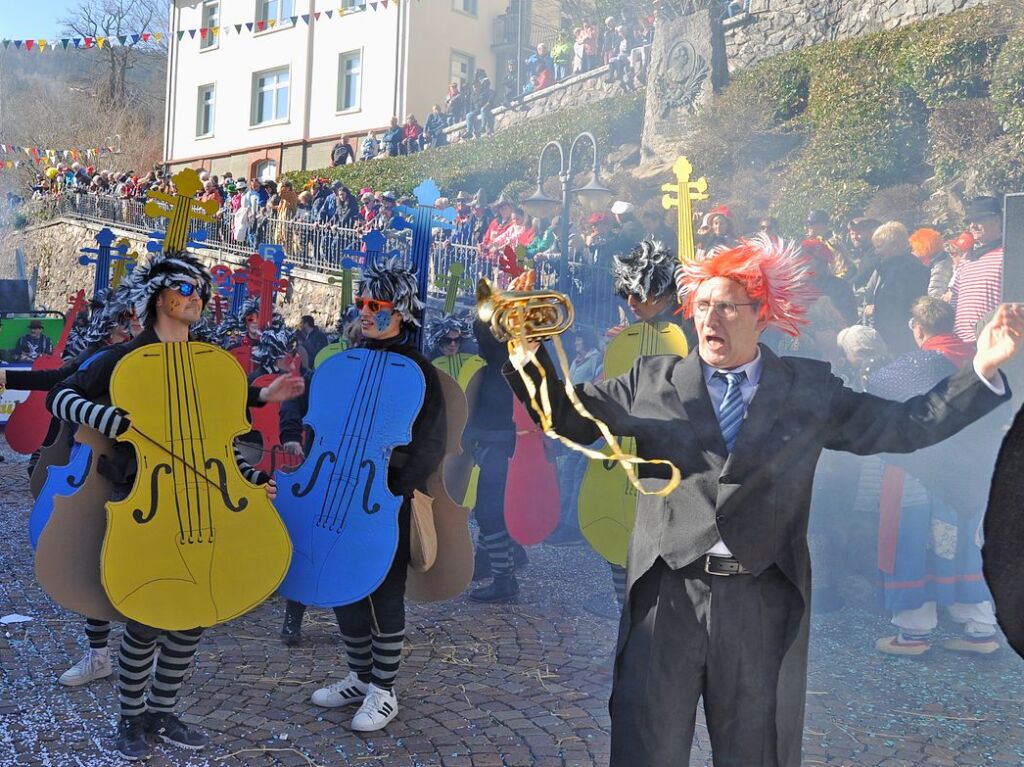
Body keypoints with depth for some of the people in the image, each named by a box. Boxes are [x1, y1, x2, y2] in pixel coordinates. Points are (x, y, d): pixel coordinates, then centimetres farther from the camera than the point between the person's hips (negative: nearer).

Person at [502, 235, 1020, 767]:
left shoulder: (810, 389, 6)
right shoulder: (651, 380, 6)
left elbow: (903, 426, 8)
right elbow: (569, 419, 9)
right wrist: (529, 361, -6)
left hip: (765, 604, 1)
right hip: (667, 597, 0)